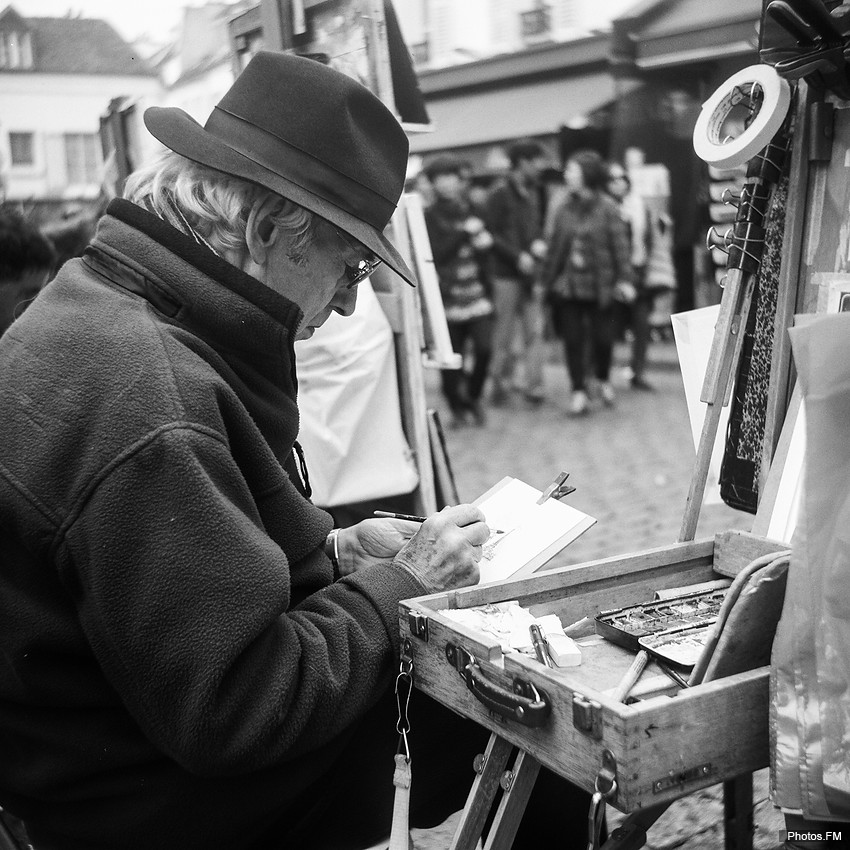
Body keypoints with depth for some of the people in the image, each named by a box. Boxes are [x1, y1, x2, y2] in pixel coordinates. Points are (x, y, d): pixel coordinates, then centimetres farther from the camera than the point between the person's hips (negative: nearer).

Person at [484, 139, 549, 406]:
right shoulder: (500, 194, -7)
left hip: (530, 273, 6)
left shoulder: (532, 193, 14)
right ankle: (501, 384, 13)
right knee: (504, 334, 1)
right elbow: (491, 234, -11)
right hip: (507, 275, -6)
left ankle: (534, 385, 4)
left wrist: (539, 244, 1)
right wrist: (518, 256, -17)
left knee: (535, 331, 1)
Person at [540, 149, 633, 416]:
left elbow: (620, 244, -6)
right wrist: (547, 279, 7)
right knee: (573, 339, 1)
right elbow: (555, 246, 8)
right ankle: (579, 392, 9)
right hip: (568, 285, 3)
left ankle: (604, 380, 32)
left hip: (599, 285, -2)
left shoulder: (607, 208, -5)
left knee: (602, 337, 5)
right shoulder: (563, 209, 5)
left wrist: (623, 278, -11)